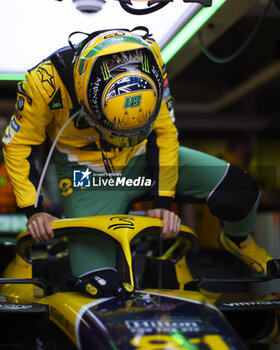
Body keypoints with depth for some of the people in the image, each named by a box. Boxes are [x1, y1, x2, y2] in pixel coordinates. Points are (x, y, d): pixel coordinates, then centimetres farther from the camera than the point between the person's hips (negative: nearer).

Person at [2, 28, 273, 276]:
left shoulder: (149, 60, -23)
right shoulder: (46, 82, -29)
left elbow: (163, 132, -11)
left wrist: (163, 201, -15)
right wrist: (33, 210, -20)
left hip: (141, 157, 2)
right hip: (89, 174, -2)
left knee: (238, 191, -13)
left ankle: (238, 240, 21)